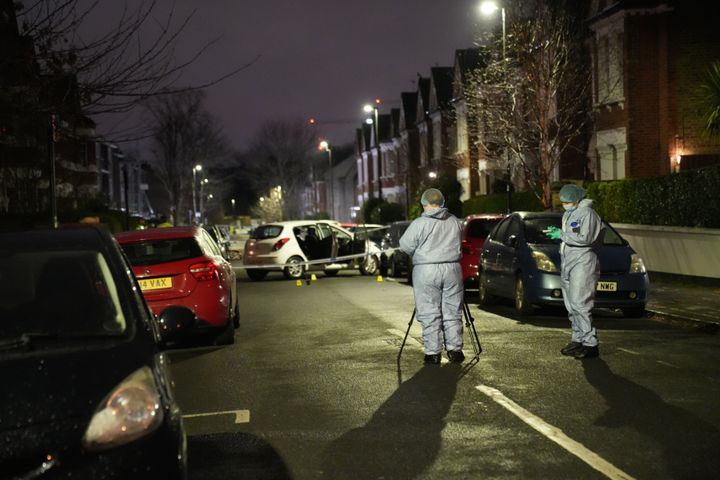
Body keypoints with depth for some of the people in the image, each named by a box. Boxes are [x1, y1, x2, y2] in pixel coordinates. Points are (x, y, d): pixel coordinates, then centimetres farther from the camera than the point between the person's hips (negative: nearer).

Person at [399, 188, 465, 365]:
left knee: (429, 314, 2)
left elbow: (405, 246, -2)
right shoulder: (455, 222, 6)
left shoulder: (419, 224, -7)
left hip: (426, 271, -3)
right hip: (452, 270, 4)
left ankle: (433, 353, 2)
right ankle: (454, 350, 11)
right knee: (452, 312, 10)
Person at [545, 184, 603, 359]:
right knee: (571, 304, 10)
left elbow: (585, 238, -20)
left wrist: (562, 234, -16)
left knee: (580, 303, -15)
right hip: (567, 262, 9)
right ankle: (578, 339, 19)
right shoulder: (567, 214, 18)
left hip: (583, 263, -9)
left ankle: (590, 343, -12)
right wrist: (557, 233, 9)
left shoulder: (587, 213, -10)